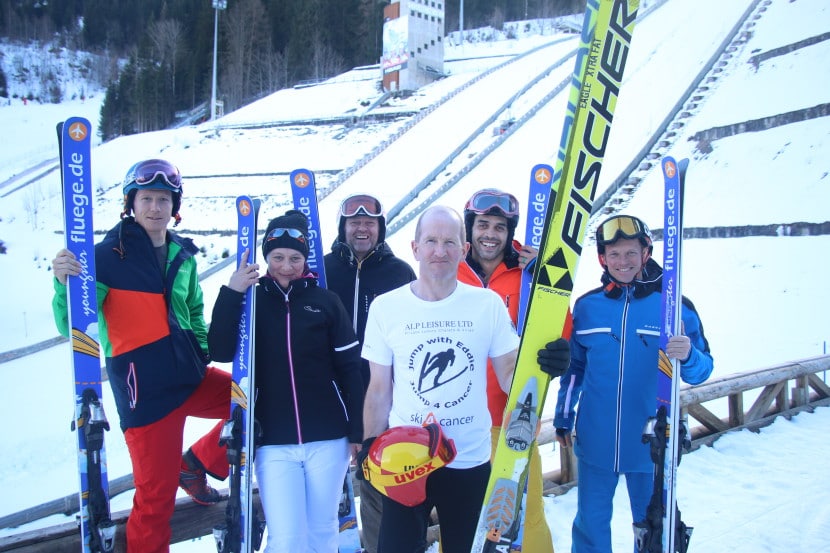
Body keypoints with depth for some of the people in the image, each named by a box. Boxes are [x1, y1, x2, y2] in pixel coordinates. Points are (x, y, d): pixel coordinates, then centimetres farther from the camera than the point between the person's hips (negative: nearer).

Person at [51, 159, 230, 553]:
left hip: (192, 378, 6)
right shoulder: (107, 255, -7)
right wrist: (64, 284, -28)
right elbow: (72, 327, -11)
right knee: (156, 495, 0)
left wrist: (202, 351, 11)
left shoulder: (182, 256, 8)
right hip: (146, 390, -5)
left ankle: (197, 464, 18)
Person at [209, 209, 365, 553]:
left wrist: (356, 431, 0)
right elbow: (220, 352, -11)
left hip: (328, 438, 1)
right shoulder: (251, 301, 2)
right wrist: (230, 293, -17)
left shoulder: (325, 301, 0)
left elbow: (349, 368, 1)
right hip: (274, 442, 0)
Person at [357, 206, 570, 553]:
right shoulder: (385, 307, -3)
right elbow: (379, 389, 3)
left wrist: (543, 367, -21)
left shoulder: (489, 304, -4)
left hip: (471, 463, 1)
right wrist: (370, 446, -1)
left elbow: (510, 376, -2)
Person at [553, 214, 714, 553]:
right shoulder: (587, 306, 1)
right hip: (594, 442, 2)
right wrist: (563, 417, 13)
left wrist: (688, 356, -27)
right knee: (590, 525, 14)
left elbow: (701, 371, -6)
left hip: (652, 444, -1)